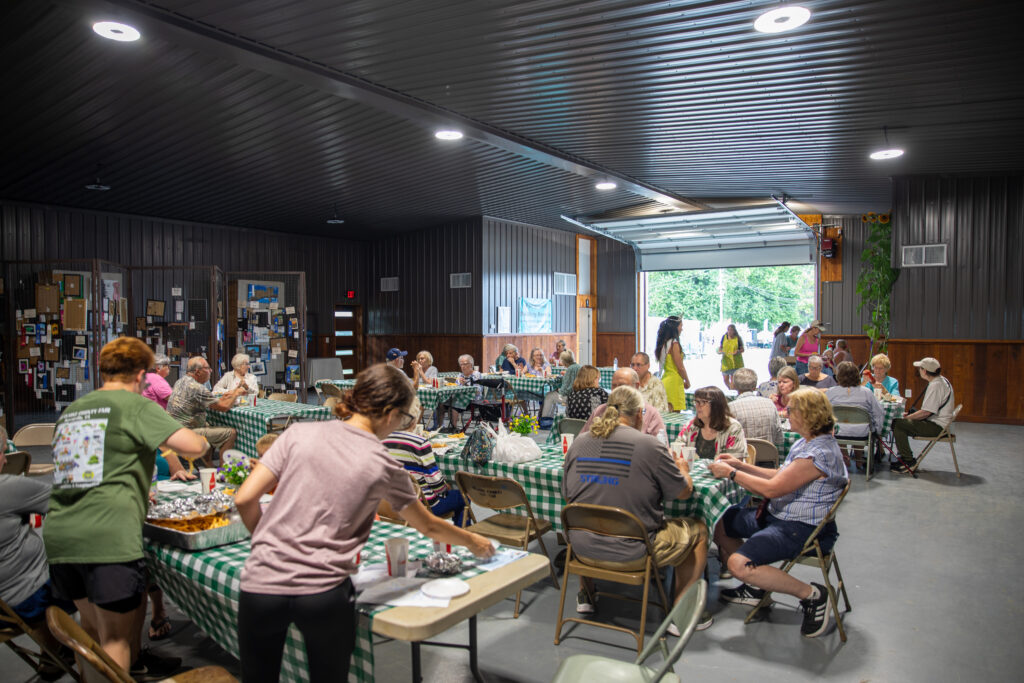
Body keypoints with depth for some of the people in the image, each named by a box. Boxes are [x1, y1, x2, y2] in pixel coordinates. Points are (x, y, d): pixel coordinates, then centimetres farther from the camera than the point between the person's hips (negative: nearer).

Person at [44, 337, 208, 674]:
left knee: (91, 627, 23)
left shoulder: (71, 410, 18)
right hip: (107, 535, -7)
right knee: (114, 637, 3)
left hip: (57, 533, 8)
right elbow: (194, 445, -14)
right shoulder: (134, 405, -4)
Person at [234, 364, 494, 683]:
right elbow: (429, 527, 12)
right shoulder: (384, 467, -1)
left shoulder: (300, 433, 0)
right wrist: (474, 542, 30)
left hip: (262, 582, 2)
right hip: (324, 593, -1)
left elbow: (245, 499, -1)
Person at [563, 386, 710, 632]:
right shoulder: (649, 445, -15)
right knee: (698, 529, 16)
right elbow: (684, 491, -3)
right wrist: (683, 469, 20)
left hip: (582, 546, 5)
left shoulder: (578, 443, -2)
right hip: (631, 551, -4)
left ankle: (585, 596, 41)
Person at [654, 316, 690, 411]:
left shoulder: (663, 343, 10)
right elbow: (680, 368, -13)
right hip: (674, 381, -9)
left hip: (665, 380, 9)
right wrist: (687, 382, 3)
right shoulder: (674, 344, -14)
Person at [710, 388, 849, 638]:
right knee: (717, 522, 10)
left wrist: (730, 472, -15)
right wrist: (740, 465, 8)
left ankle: (812, 594, -6)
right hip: (779, 515, 11)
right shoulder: (806, 442, 7)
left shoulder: (820, 453, -25)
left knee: (739, 563, -24)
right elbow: (780, 476, 15)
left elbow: (772, 489, -26)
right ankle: (754, 587, 20)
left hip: (803, 530, -11)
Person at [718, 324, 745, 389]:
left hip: (735, 362, -3)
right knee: (725, 379, 6)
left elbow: (742, 349, 1)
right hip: (726, 362, 3)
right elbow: (720, 347, 11)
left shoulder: (737, 338, -4)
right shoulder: (724, 337, 4)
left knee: (733, 379, -7)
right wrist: (720, 351, -11)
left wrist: (738, 351, -20)